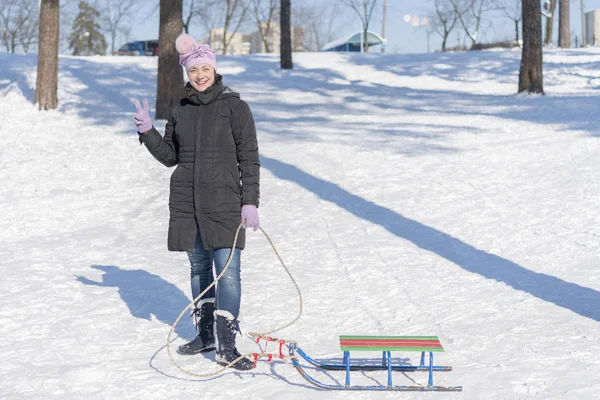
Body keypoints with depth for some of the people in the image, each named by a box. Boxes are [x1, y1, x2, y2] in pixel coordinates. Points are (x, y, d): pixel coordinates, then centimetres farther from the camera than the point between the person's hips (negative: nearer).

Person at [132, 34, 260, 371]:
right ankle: (205, 335, 25)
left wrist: (250, 202, -10)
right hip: (186, 203, 5)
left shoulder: (234, 106, -3)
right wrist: (147, 132, -1)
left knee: (227, 271, -9)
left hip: (224, 204, -5)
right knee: (199, 268, 13)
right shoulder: (181, 110, 10)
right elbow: (170, 156, 15)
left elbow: (249, 158, -5)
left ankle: (227, 346, -9)